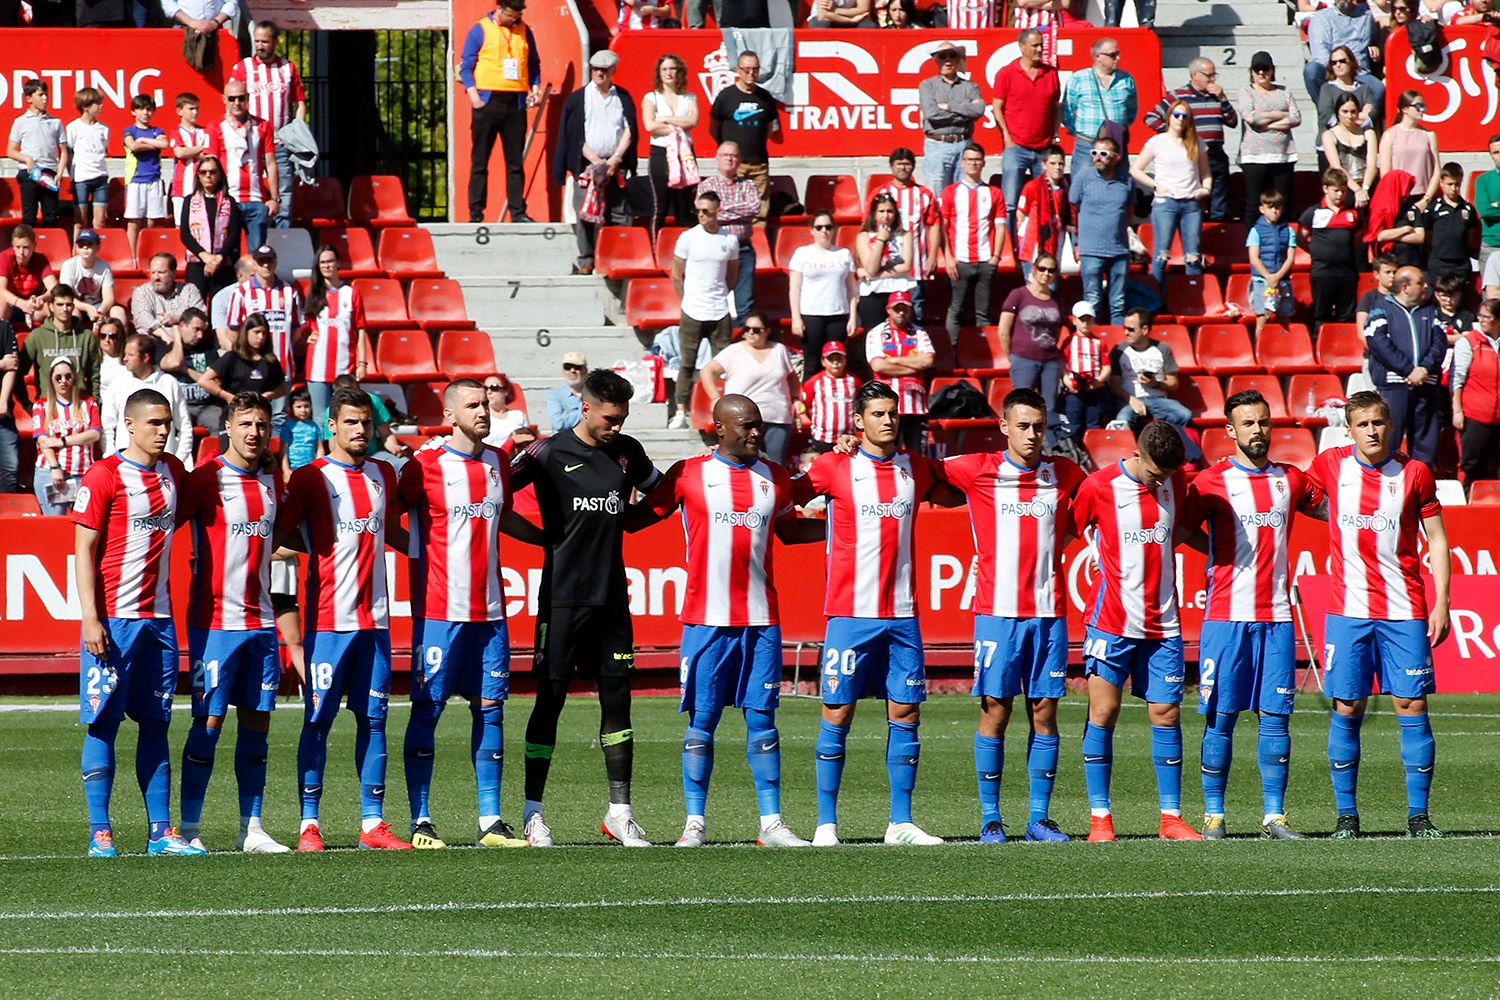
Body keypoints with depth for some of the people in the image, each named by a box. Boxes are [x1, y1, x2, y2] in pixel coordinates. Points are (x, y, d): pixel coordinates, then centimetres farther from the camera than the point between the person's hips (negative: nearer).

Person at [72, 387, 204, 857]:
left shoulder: (173, 472, 11)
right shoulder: (104, 476, -7)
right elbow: (85, 549, -9)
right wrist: (90, 618, -14)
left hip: (159, 616, 6)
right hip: (114, 618, -6)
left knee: (155, 722, 7)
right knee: (103, 722, -3)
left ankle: (161, 832, 9)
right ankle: (100, 832, -1)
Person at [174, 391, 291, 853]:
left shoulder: (273, 480, 11)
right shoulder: (208, 477, -6)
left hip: (260, 620, 6)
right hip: (214, 619, -6)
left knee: (257, 720, 6)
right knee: (209, 720, -6)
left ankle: (252, 829, 10)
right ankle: (189, 828, -1)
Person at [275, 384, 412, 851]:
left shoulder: (382, 474, 14)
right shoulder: (310, 478, -3)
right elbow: (280, 536, -2)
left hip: (374, 616, 5)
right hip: (328, 617, -5)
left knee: (373, 717, 5)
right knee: (318, 720, -3)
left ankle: (373, 822, 8)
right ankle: (309, 824, -1)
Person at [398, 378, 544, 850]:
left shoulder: (498, 462, 12)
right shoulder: (425, 466, -6)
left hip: (490, 611, 6)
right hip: (439, 611, -6)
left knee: (490, 709, 5)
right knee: (427, 709, -3)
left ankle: (490, 821, 7)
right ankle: (420, 820, 0)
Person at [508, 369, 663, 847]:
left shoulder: (627, 452, 9)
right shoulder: (549, 452, -6)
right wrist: (542, 535, -10)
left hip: (611, 597, 5)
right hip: (562, 597, -5)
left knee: (617, 698, 5)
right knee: (550, 698, -2)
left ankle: (620, 812, 11)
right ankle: (533, 813, 3)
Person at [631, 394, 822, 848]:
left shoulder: (775, 477, 10)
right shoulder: (689, 474, 0)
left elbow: (788, 529, 25)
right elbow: (638, 517, 9)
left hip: (762, 619, 3)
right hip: (707, 618, -3)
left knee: (762, 719, 2)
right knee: (701, 720, 0)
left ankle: (772, 823, 2)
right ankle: (695, 822, 4)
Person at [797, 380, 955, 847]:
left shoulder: (916, 468, 8)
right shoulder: (834, 467, -1)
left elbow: (953, 495, 26)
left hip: (902, 612, 3)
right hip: (851, 611, -3)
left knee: (906, 712, 3)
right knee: (838, 712, -3)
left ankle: (901, 822, 9)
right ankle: (826, 823, 2)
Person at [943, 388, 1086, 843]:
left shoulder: (1067, 475, 7)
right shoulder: (977, 471, 1)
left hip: (1048, 613, 2)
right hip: (997, 612, -2)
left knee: (1044, 712, 3)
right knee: (995, 711, -2)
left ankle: (1039, 817, 8)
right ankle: (990, 818, 3)